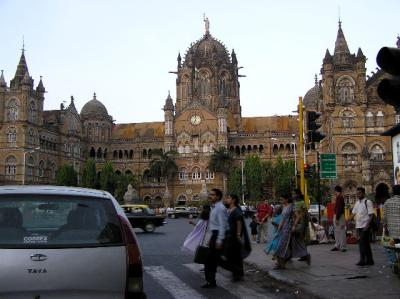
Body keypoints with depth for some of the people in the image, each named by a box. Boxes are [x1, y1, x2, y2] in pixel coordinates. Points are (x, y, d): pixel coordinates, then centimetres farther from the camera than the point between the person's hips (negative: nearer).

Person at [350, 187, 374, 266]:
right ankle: (369, 260, 18)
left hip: (364, 227, -7)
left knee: (363, 244, -7)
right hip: (358, 226, 7)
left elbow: (371, 215, -12)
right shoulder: (357, 203, 13)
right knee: (365, 244, 11)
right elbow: (353, 213, 17)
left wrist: (367, 225, -20)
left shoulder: (368, 202, -9)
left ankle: (362, 260, -2)